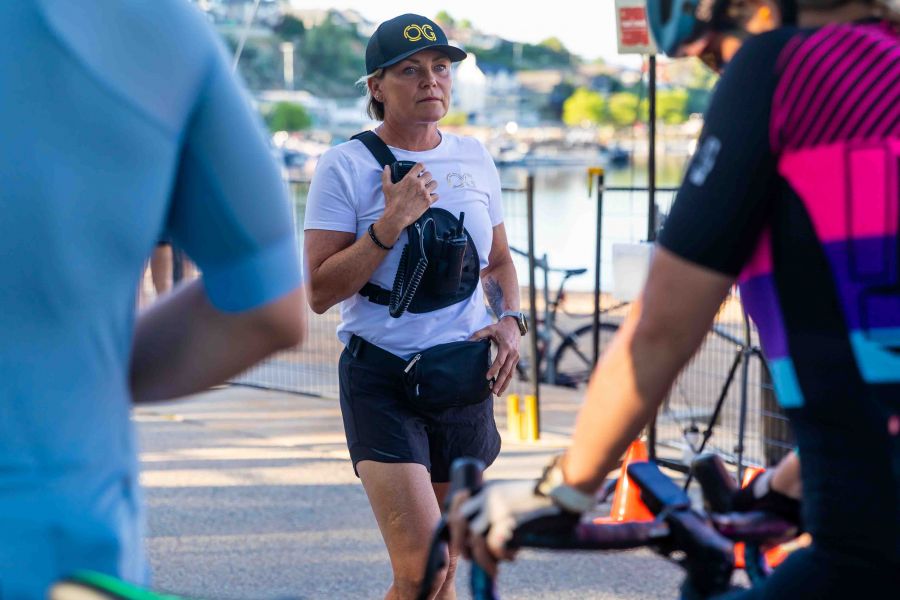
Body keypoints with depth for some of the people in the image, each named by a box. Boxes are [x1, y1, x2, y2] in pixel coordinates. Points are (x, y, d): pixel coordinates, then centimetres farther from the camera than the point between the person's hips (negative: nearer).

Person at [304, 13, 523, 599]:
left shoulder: (475, 159, 9)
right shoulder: (346, 166, -7)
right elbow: (320, 292, -11)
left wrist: (511, 319, 4)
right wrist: (391, 224, -19)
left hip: (465, 379, 5)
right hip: (382, 381, -5)